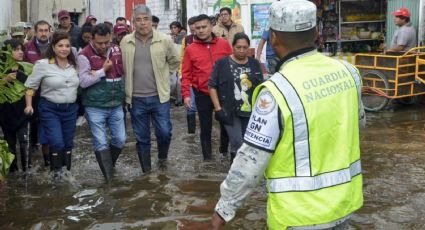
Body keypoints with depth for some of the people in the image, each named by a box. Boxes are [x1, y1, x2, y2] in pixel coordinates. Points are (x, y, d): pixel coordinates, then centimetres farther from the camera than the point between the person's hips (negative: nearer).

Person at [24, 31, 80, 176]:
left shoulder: (74, 64, 4)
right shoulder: (43, 64, -10)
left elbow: (80, 83, 18)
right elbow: (30, 86, -5)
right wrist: (29, 105, -13)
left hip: (71, 109, 5)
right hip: (50, 110, -5)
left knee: (68, 143, 12)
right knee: (57, 143, -13)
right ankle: (56, 174, 4)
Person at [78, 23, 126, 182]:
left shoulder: (117, 50, 4)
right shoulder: (85, 55, -11)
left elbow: (125, 71, 10)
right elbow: (83, 82, -17)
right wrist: (103, 70, -16)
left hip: (116, 105, 5)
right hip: (95, 107, -4)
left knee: (120, 139, 9)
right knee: (101, 143, -1)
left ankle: (110, 167, 34)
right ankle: (109, 178, 8)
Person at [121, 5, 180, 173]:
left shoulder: (165, 40, -6)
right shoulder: (125, 42, -1)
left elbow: (174, 62, 10)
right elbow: (121, 67, 13)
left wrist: (163, 77, 7)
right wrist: (128, 88, 11)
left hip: (159, 96, -1)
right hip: (136, 99, 1)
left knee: (164, 132, 1)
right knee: (142, 138, 9)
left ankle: (162, 157, 32)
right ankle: (146, 171, 23)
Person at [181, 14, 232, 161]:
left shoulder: (224, 44, -1)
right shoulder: (190, 49, -4)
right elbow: (186, 74, -2)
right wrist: (186, 94, -9)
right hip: (202, 94, -1)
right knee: (206, 127, 8)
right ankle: (207, 156, 19)